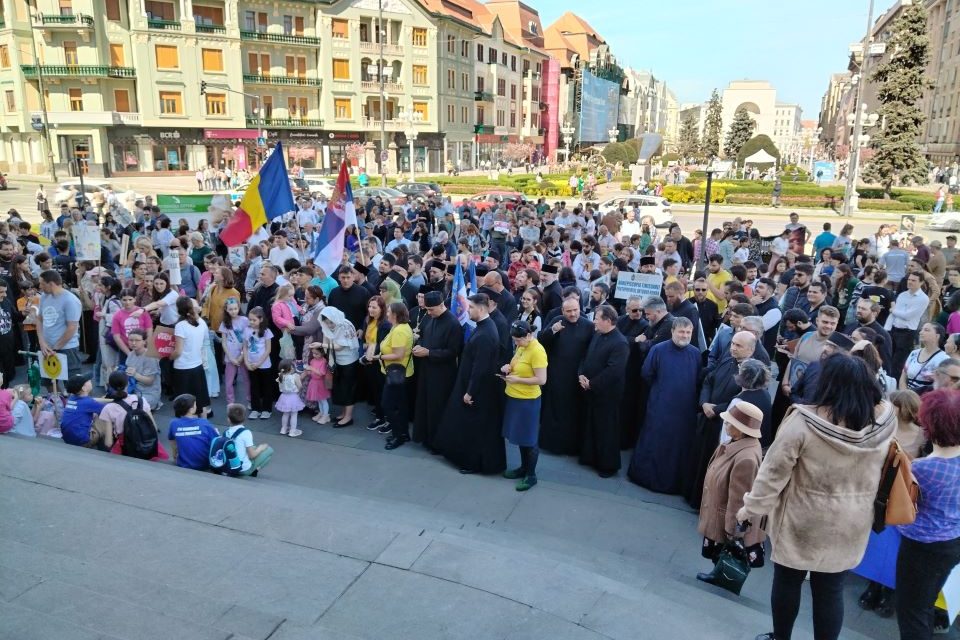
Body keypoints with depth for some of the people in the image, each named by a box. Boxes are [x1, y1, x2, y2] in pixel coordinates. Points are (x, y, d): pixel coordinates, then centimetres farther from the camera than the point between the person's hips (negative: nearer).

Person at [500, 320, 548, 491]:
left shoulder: (537, 351, -21)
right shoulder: (522, 347, 4)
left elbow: (541, 380, -22)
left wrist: (517, 380, -20)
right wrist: (509, 367, -2)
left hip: (528, 400, -8)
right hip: (514, 397, 8)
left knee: (528, 439, 4)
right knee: (520, 436, 18)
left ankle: (531, 475, 18)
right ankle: (523, 467, 33)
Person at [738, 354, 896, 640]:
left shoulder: (804, 421, -24)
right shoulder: (885, 418, -12)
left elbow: (774, 470, -16)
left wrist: (752, 507, -5)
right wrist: (861, 369, 12)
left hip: (802, 521, -3)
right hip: (849, 526, 3)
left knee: (787, 581, 17)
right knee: (831, 590, 15)